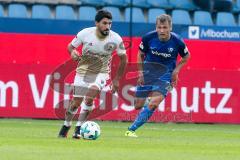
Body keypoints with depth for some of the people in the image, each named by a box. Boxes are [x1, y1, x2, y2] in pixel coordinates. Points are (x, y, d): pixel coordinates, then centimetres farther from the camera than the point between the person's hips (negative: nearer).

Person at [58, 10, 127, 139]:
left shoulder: (116, 39, -16)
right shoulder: (85, 33, -17)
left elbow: (123, 59, 0)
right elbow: (70, 46, 0)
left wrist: (117, 79, 3)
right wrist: (73, 52, -24)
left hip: (101, 73, -1)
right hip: (83, 71, 1)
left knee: (90, 96, -27)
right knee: (76, 102, -2)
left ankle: (79, 128, -15)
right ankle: (66, 126, 26)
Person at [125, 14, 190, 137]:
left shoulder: (177, 42, -15)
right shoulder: (148, 38, -14)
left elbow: (186, 57, 6)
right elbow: (141, 54, 6)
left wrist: (176, 70, -6)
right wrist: (140, 71, -3)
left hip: (165, 75, -2)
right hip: (148, 72, 2)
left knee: (153, 104, -22)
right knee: (138, 105, 3)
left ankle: (131, 129, -18)